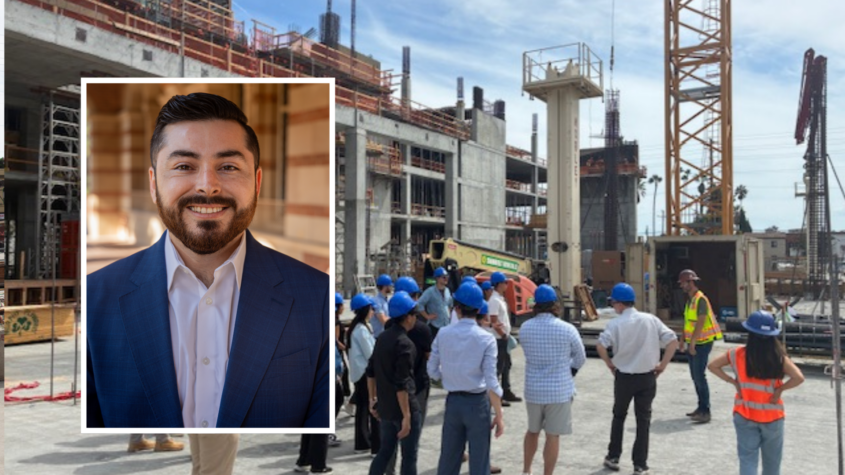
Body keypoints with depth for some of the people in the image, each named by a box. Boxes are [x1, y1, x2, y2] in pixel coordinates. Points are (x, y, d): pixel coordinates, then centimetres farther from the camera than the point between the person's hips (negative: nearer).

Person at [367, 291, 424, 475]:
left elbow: (371, 372, 13)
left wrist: (373, 399, 20)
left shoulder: (382, 338, 7)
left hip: (385, 406, 8)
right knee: (409, 456, 4)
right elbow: (402, 384, -22)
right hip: (404, 407, -8)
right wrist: (406, 416, -20)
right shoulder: (405, 343, -19)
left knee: (385, 451, 18)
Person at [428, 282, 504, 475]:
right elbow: (491, 382, -15)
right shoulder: (486, 339, -14)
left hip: (453, 401, 3)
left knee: (448, 458, 15)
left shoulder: (443, 334, -5)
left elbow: (433, 371, 0)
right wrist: (499, 416, -7)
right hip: (477, 403, -3)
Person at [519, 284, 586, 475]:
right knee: (553, 436, 7)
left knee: (532, 431, 21)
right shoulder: (567, 329, -13)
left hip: (533, 390, 3)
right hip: (559, 390, -3)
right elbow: (580, 359, 0)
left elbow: (529, 354, 6)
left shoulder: (524, 328, -5)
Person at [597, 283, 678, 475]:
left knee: (619, 416, 18)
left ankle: (613, 457, 26)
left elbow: (600, 346, -22)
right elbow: (673, 341, -7)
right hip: (647, 377, 2)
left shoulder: (616, 324, -12)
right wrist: (662, 365, 1)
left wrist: (610, 364, -5)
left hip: (624, 377, -1)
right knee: (643, 419, 11)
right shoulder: (651, 320, -3)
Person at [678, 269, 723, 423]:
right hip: (693, 343, 10)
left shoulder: (700, 299, -17)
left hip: (702, 343, -10)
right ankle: (701, 408, 23)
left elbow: (700, 322, -23)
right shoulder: (690, 300, 12)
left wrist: (692, 343, -24)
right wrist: (684, 339, 15)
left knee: (699, 376, -10)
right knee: (695, 376, 14)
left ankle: (705, 411, -7)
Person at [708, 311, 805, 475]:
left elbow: (712, 366, -2)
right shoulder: (779, 357, -13)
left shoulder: (737, 355, -9)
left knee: (748, 460, 5)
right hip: (772, 416, 0)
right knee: (772, 462, 20)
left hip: (745, 416, 0)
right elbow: (799, 378, -23)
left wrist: (732, 381, -1)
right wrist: (780, 389, -9)